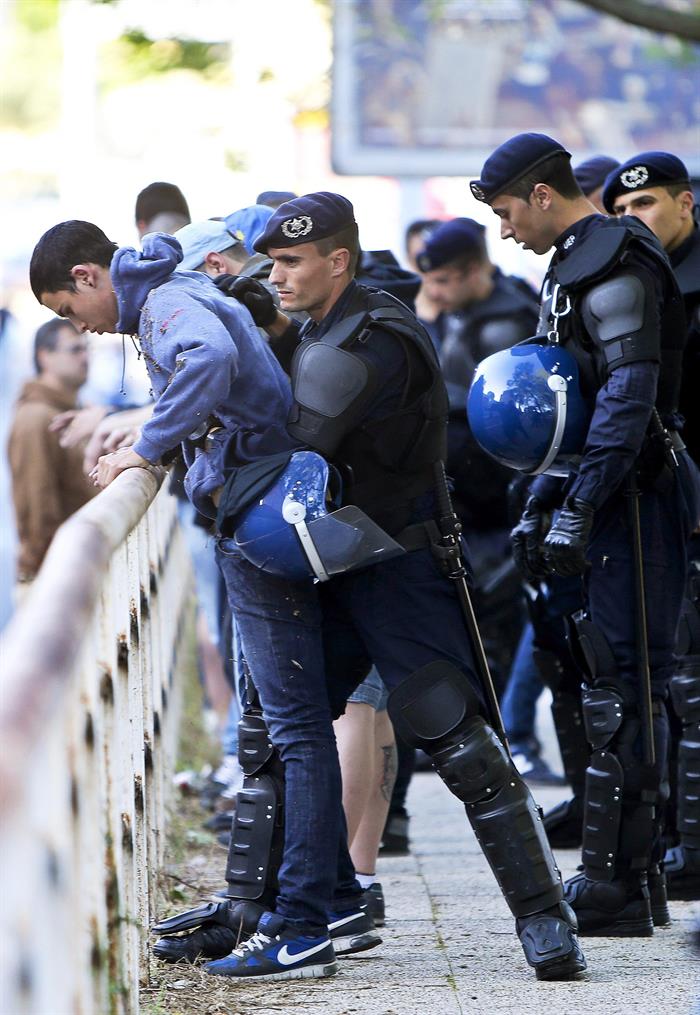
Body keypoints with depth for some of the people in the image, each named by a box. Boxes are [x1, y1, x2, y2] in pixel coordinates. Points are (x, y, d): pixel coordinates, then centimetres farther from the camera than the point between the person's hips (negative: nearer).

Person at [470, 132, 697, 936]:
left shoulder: (614, 267, -14)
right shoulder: (573, 267, 19)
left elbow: (629, 401, -22)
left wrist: (575, 511, -23)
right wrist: (539, 505, 21)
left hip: (633, 498, -10)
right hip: (609, 499, 10)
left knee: (622, 689, -10)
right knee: (619, 685, 11)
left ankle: (615, 884, -9)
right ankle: (623, 874, 15)